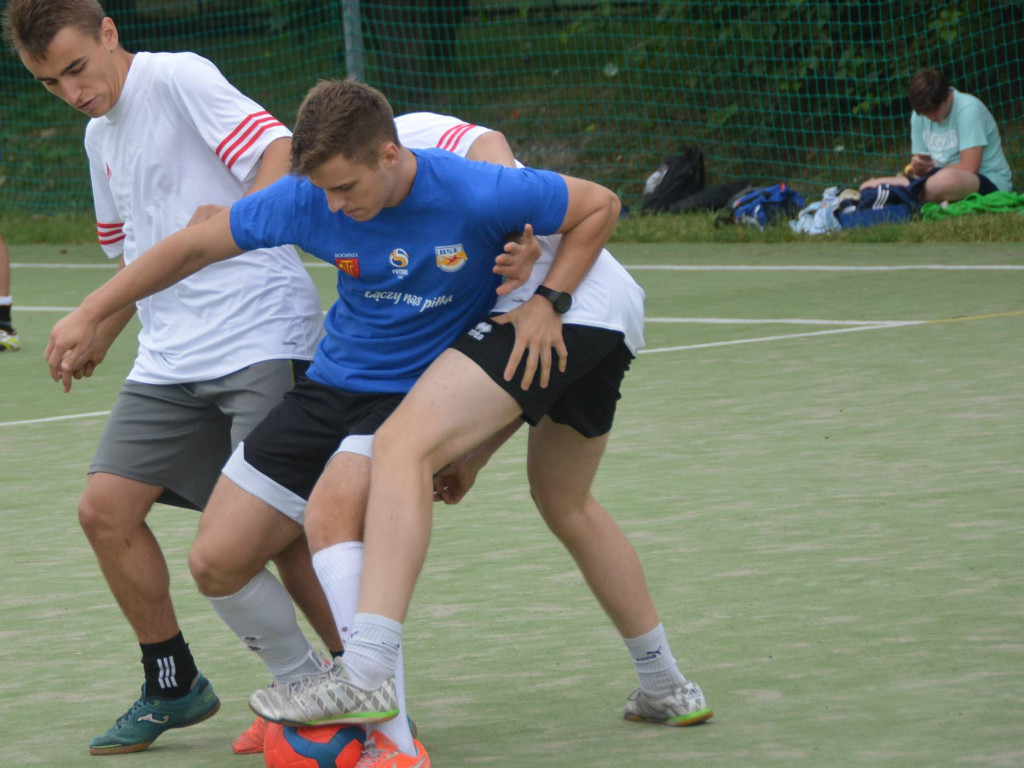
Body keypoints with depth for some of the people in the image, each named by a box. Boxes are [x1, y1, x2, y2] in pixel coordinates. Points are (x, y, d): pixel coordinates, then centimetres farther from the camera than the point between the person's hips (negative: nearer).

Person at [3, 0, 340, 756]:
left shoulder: (178, 78, -7)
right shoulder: (100, 136, 18)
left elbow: (281, 151, -20)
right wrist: (97, 336, 21)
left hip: (261, 337, -8)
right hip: (170, 354, 8)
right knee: (105, 509, -1)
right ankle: (173, 685, 14)